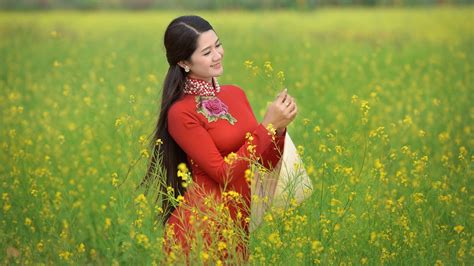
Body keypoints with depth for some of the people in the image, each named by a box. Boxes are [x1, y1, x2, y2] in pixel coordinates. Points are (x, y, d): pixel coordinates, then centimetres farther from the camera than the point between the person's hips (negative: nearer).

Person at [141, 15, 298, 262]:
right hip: (203, 226, -6)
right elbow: (224, 174, -16)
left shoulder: (236, 94, 6)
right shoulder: (181, 113, -13)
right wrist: (267, 125, -16)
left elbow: (266, 163, 9)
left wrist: (280, 129, -9)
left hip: (239, 223, 6)